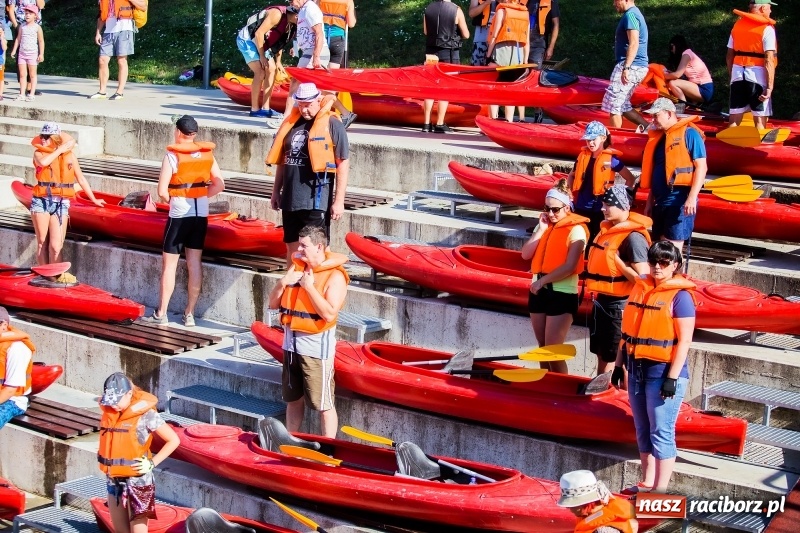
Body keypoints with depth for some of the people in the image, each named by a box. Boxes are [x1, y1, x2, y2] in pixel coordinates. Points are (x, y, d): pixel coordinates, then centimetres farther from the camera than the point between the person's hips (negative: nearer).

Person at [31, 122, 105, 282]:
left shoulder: (69, 155, 7)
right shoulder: (39, 153, 3)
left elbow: (81, 179, 15)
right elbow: (43, 162, -23)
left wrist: (93, 199, 17)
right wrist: (60, 149, -11)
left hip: (61, 203, 0)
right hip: (41, 202, 0)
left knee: (55, 245, -8)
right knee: (42, 242, 4)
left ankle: (57, 275, 0)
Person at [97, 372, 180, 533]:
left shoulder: (145, 414, -14)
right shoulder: (108, 411, 3)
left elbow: (173, 440, -9)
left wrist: (152, 463, -13)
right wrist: (103, 456, 8)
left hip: (137, 481, -6)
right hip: (113, 481, 6)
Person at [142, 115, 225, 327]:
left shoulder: (172, 155, -12)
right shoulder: (207, 154, 2)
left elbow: (162, 192, -15)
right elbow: (219, 185, 3)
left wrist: (171, 200, 5)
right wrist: (199, 197, 7)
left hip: (179, 214, -5)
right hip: (201, 214, 5)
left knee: (169, 263, 3)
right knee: (194, 263, 8)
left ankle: (161, 313, 7)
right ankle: (189, 314, 11)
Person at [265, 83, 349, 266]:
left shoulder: (332, 124, -7)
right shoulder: (292, 123, 10)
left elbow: (343, 164, -9)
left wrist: (339, 201, -12)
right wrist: (276, 191, 18)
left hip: (316, 201, -6)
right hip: (290, 199, 6)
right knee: (292, 247, 14)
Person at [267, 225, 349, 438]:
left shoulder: (335, 276, -13)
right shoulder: (296, 267, 8)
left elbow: (329, 314, -23)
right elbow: (273, 304, 11)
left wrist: (309, 286, -21)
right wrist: (282, 283, -7)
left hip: (316, 347, -7)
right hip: (291, 343, 7)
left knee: (324, 405, -2)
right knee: (293, 400, 17)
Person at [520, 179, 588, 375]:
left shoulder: (576, 230, -10)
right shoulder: (544, 225, 11)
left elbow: (570, 267, -18)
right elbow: (526, 254, 1)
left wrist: (542, 280, -15)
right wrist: (541, 230, -6)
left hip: (562, 294, -7)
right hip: (538, 291, 7)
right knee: (543, 348, 11)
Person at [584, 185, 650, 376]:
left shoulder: (633, 237, -18)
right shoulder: (607, 228, 8)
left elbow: (642, 278, -23)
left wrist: (617, 259, -19)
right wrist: (594, 293, 10)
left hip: (618, 305, -9)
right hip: (601, 301, 9)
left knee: (618, 361, 1)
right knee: (602, 356, 18)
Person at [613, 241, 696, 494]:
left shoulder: (680, 295, -10)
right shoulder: (640, 288, 10)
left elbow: (684, 340, -14)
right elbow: (627, 331, 15)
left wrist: (672, 377, -19)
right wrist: (619, 365, 13)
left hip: (663, 371, -7)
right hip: (637, 369, 7)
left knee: (661, 432, -4)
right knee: (643, 431, 15)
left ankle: (660, 490, 2)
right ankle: (647, 484, 26)